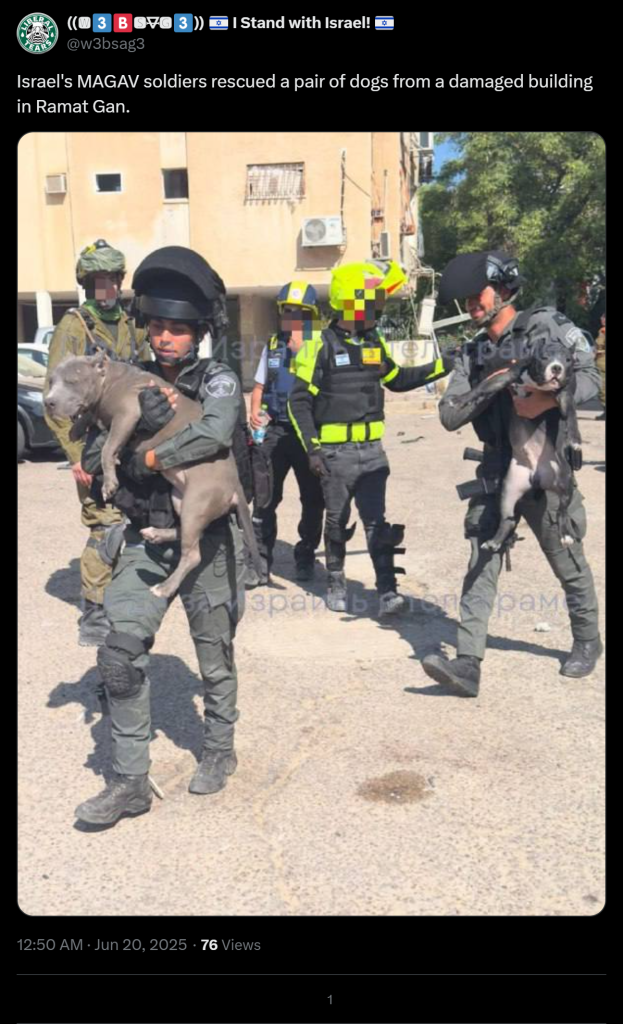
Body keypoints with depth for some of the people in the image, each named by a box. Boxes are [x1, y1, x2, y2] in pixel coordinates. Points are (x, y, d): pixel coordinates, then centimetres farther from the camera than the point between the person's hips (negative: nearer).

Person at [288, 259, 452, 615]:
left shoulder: (375, 342, 8)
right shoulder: (321, 346, -9)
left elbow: (397, 379, 22)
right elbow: (300, 400, -9)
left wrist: (442, 366, 16)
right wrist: (312, 448, -14)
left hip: (372, 448, 4)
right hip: (336, 451, -4)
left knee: (377, 520, -1)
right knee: (338, 521, 10)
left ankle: (387, 590, 0)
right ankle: (336, 583, 27)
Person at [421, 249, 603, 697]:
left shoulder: (547, 325, -1)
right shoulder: (472, 353, 12)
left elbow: (589, 378, -10)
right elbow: (450, 415, 3)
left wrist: (547, 399, -26)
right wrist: (492, 384, -11)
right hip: (496, 471, 4)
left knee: (569, 562, 11)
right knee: (481, 565, -5)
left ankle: (588, 641, 34)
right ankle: (468, 664, -6)